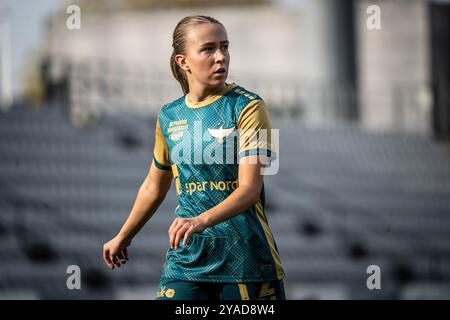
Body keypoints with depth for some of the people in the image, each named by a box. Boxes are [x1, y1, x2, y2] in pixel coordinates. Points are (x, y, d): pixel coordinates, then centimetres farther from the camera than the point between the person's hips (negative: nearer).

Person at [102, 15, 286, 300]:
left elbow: (250, 188, -16)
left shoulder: (247, 106, -6)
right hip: (187, 257, 3)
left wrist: (203, 220, -32)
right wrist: (123, 237, 34)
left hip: (245, 255, -3)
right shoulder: (169, 116, 8)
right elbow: (155, 186, 24)